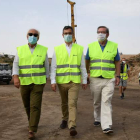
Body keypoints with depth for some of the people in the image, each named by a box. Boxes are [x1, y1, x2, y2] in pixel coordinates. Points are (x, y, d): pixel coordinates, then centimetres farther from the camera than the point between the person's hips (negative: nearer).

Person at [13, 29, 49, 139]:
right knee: (27, 105, 14)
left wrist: (45, 79, 12)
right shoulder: (20, 50, 2)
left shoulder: (43, 50, 0)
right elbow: (16, 65, -5)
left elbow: (46, 66, 9)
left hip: (38, 83, -2)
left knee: (35, 106, -11)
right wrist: (16, 77, -21)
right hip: (24, 83, 2)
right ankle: (33, 122, 39)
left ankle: (32, 131, -7)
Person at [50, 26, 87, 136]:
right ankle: (65, 119, 39)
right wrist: (53, 81, -8)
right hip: (61, 81, 2)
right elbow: (53, 67, -1)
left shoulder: (79, 49, 2)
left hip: (75, 82, -1)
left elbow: (83, 66, 5)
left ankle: (72, 127, -14)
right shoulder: (57, 49, 2)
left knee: (72, 104, -12)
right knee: (64, 103, 17)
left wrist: (85, 81, 5)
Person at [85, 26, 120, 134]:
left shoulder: (114, 46, 3)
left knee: (106, 102, -10)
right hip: (95, 79, 2)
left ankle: (106, 126, -12)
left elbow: (117, 62, 7)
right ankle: (98, 119, 32)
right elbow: (87, 62, 11)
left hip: (109, 79, -2)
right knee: (97, 102, 13)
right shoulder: (91, 46, 5)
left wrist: (118, 76, 1)